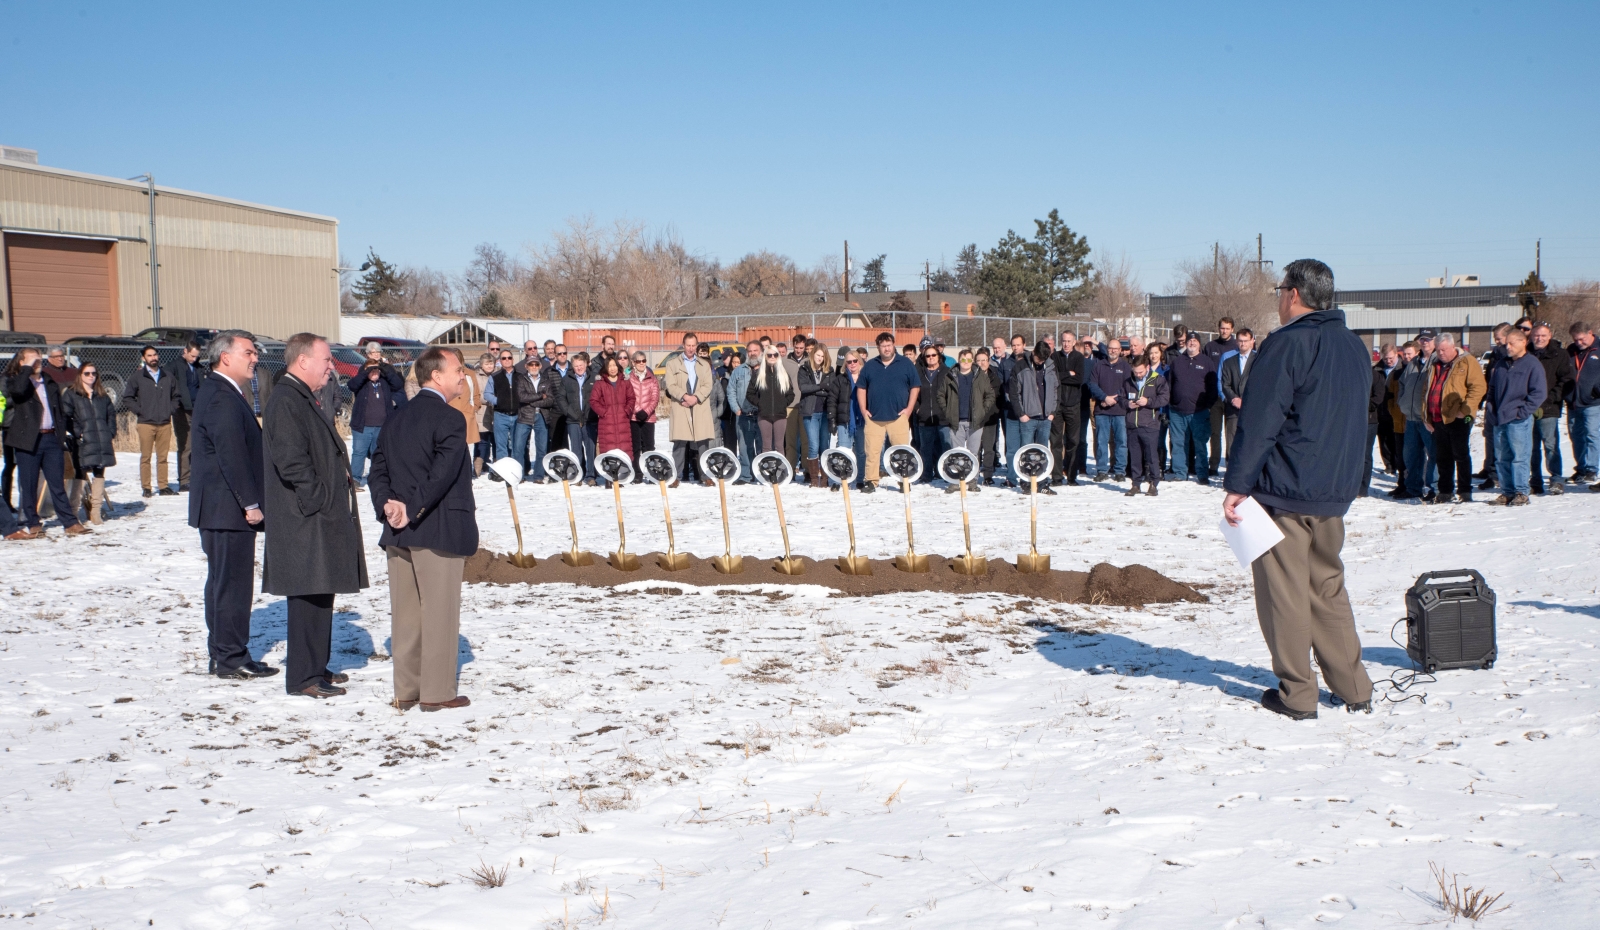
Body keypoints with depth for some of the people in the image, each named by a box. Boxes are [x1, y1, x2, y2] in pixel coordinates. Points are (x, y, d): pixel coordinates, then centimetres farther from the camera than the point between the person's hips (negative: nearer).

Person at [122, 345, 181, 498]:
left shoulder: (168, 377, 11)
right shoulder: (138, 377, 3)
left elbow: (176, 396, 22)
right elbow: (127, 398, 3)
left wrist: (170, 410, 8)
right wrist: (140, 411, -5)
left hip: (165, 423, 2)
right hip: (146, 423, -2)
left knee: (163, 457, 5)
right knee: (145, 457, -1)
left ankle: (163, 486, 10)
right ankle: (146, 487, 3)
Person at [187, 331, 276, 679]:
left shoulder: (215, 392, 17)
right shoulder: (223, 399, -18)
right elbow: (233, 456, -23)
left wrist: (249, 501, 20)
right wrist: (251, 503, -20)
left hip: (217, 507, 11)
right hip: (229, 508, -11)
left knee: (223, 581, 16)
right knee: (233, 582, -4)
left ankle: (222, 655, 23)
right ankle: (231, 659, 2)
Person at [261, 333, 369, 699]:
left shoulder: (301, 399, 18)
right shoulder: (285, 402, -16)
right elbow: (292, 461, -24)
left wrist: (343, 480, 16)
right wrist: (319, 500, -19)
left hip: (320, 517, 11)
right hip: (305, 520, -11)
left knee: (319, 594, 15)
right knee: (309, 596, -6)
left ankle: (314, 667, 24)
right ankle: (303, 677, 0)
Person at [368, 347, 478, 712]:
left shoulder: (397, 419, 12)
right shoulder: (448, 420, -13)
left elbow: (378, 467, 9)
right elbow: (443, 474, -21)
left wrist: (387, 506, -1)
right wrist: (414, 511, -17)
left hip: (398, 532, 7)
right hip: (439, 530, -7)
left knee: (405, 611, 12)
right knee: (439, 611, 0)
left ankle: (405, 691, 17)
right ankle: (437, 692, 5)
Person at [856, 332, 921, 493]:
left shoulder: (906, 364, 6)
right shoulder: (870, 366, 12)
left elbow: (915, 386, 6)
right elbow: (861, 388, 14)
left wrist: (909, 409, -1)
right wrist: (863, 410, 5)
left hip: (898, 417, -2)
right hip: (874, 418, 2)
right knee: (872, 451, -2)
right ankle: (871, 481, 3)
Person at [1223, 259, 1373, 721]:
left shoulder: (1288, 344, -13)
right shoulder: (1355, 347, 13)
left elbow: (1259, 421, -16)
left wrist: (1236, 484, -13)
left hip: (1283, 490, -8)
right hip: (1335, 492, 8)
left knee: (1284, 590, 0)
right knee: (1328, 587, 16)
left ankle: (1297, 694, 4)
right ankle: (1354, 688, 18)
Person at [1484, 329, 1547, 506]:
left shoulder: (1532, 365, -4)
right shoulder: (1501, 365, 17)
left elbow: (1539, 393, -9)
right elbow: (1492, 389, 24)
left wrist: (1522, 411, -13)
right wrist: (1491, 410, 11)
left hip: (1519, 420, -7)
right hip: (1499, 419, 7)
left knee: (1519, 457, -6)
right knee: (1501, 458, 7)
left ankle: (1521, 493, -1)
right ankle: (1507, 492, 13)